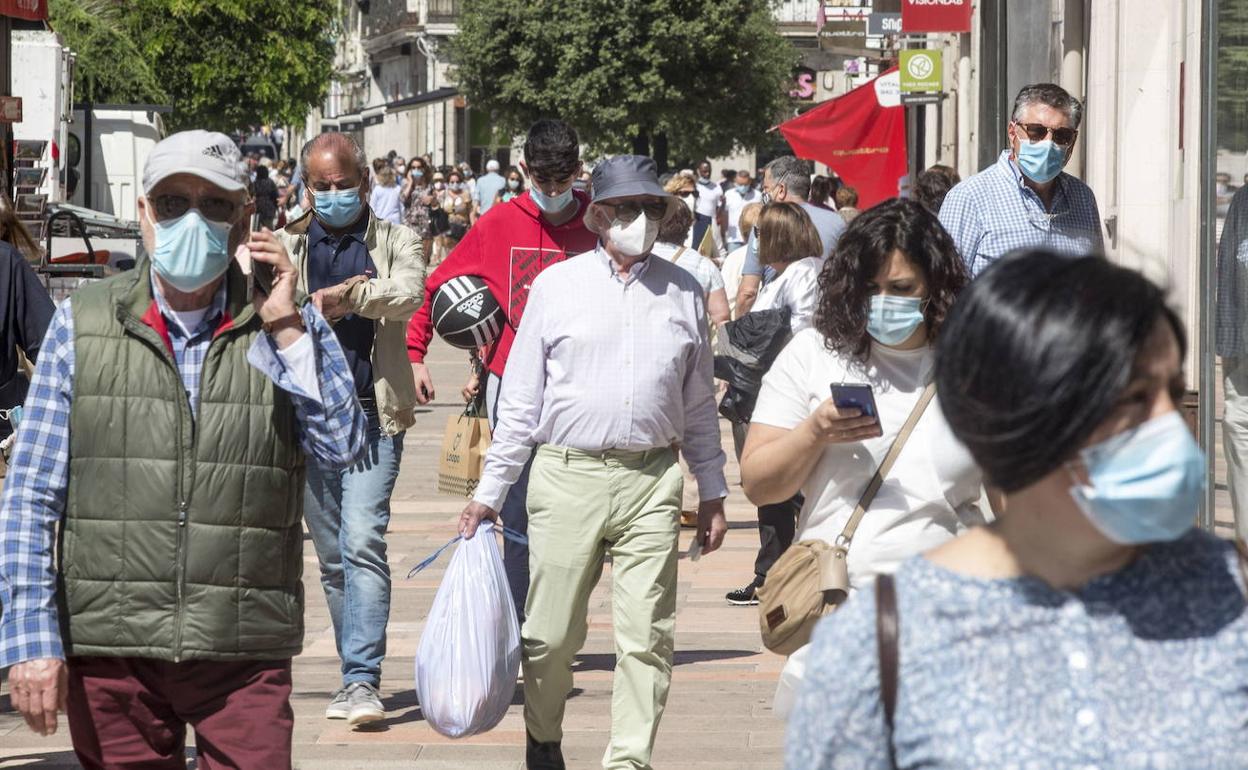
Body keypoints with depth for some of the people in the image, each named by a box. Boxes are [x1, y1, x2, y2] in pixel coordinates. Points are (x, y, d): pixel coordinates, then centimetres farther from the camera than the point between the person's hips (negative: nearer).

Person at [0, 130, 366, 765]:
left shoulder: (289, 327, 7)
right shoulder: (83, 324, 5)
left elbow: (341, 448, -7)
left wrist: (287, 330, -9)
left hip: (246, 650, 0)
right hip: (109, 652, 0)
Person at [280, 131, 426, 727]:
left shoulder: (395, 242, 7)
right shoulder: (285, 245, 12)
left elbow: (408, 293, -14)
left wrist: (334, 297, -14)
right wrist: (347, 298, -10)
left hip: (373, 416, -3)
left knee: (363, 540, -17)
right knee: (331, 555, 9)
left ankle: (362, 680, -19)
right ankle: (358, 673, 20)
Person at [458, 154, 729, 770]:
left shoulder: (683, 293, 10)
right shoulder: (556, 285, 6)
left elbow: (699, 402, 17)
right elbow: (520, 397, 8)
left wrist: (712, 493, 16)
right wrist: (489, 492, 5)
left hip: (652, 479, 1)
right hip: (567, 473, -1)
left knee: (647, 636, -5)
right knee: (551, 635, 3)